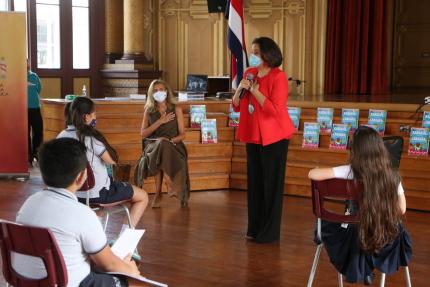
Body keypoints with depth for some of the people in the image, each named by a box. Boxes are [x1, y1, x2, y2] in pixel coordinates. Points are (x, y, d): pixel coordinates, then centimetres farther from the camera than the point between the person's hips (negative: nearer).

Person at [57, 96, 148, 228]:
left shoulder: (61, 137, -3)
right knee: (143, 196, 10)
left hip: (74, 193, 7)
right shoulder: (91, 138, -22)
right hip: (97, 194, -7)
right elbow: (112, 160, -14)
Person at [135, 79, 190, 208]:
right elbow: (143, 134, 3)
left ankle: (158, 194, -34)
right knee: (160, 144, -37)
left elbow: (182, 134, 6)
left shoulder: (176, 109, 9)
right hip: (153, 145, 1)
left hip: (173, 145, -1)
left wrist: (170, 140, -15)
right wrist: (160, 121, -7)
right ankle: (171, 186, -32)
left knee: (163, 146, -38)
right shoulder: (149, 110, 12)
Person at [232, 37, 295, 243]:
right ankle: (255, 228, 20)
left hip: (274, 137, -6)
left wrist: (255, 90, -18)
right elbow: (236, 107, 10)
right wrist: (240, 89, -9)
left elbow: (275, 110, -22)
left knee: (272, 183, 0)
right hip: (253, 136, 6)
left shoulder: (278, 77, -12)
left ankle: (270, 232, 8)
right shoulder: (249, 73, 7)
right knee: (255, 182, 11)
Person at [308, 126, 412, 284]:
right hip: (389, 241, 2)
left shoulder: (351, 172, -19)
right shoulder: (392, 173, -11)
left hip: (359, 238, -2)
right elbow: (401, 210, -1)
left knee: (326, 224, 31)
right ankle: (367, 270, 39)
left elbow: (312, 174, -17)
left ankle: (363, 270, 37)